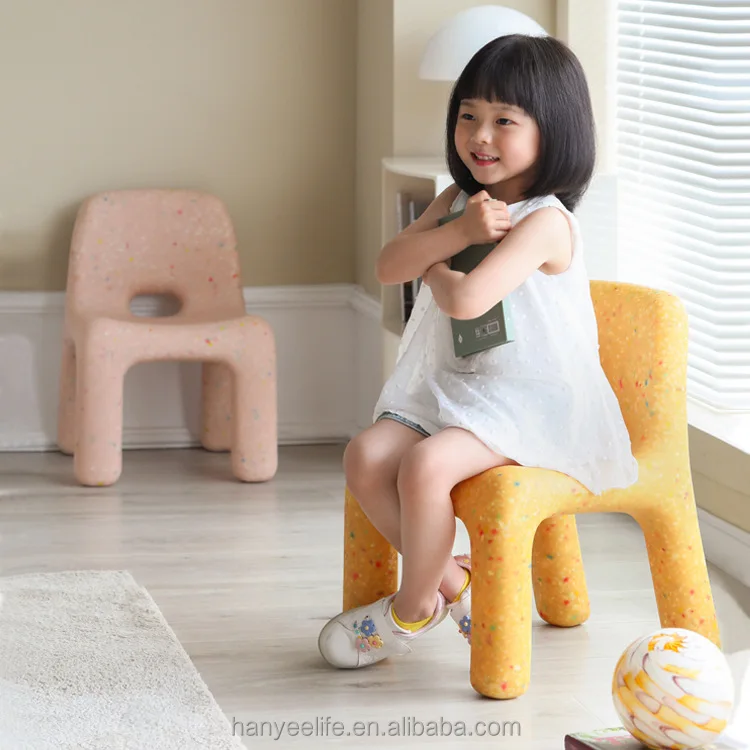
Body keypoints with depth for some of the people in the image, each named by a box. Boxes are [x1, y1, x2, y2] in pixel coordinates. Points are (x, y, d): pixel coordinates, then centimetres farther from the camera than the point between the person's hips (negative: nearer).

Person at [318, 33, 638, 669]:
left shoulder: (545, 221, -17)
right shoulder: (459, 199, 11)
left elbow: (466, 300, -28)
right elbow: (389, 266, -1)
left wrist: (434, 268, -5)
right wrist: (457, 232, -16)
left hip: (529, 404, -8)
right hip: (450, 389, 8)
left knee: (425, 464, -30)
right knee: (367, 456, -16)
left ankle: (413, 608, -7)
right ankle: (451, 579, 0)